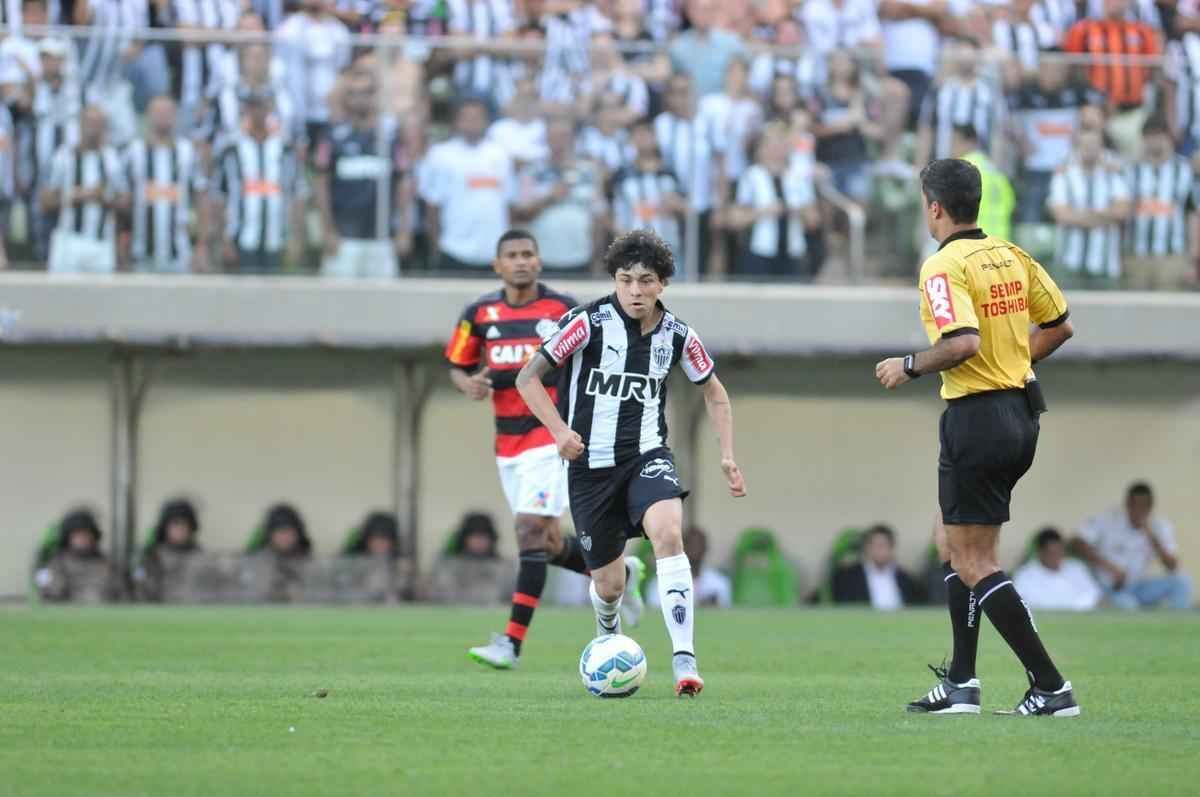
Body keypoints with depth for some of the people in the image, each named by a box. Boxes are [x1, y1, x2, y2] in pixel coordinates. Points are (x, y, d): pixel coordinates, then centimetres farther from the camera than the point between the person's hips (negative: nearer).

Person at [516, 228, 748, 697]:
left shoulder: (677, 335, -2)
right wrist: (560, 431, -20)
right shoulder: (590, 322, -11)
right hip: (591, 465, -1)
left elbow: (715, 394, 15)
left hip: (647, 456, 1)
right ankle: (608, 634, 45)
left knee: (668, 534, -30)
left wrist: (727, 456, 4)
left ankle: (684, 661, -32)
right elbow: (528, 378, -7)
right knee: (609, 583, 5)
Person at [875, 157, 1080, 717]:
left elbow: (963, 341, -29)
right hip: (1020, 411, 9)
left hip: (975, 417, -9)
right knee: (952, 541, 20)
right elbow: (1060, 325, 15)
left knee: (973, 564, -3)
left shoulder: (944, 267, -16)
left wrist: (910, 367, -13)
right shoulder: (1011, 256, 9)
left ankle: (1050, 686, -9)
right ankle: (961, 683, 19)